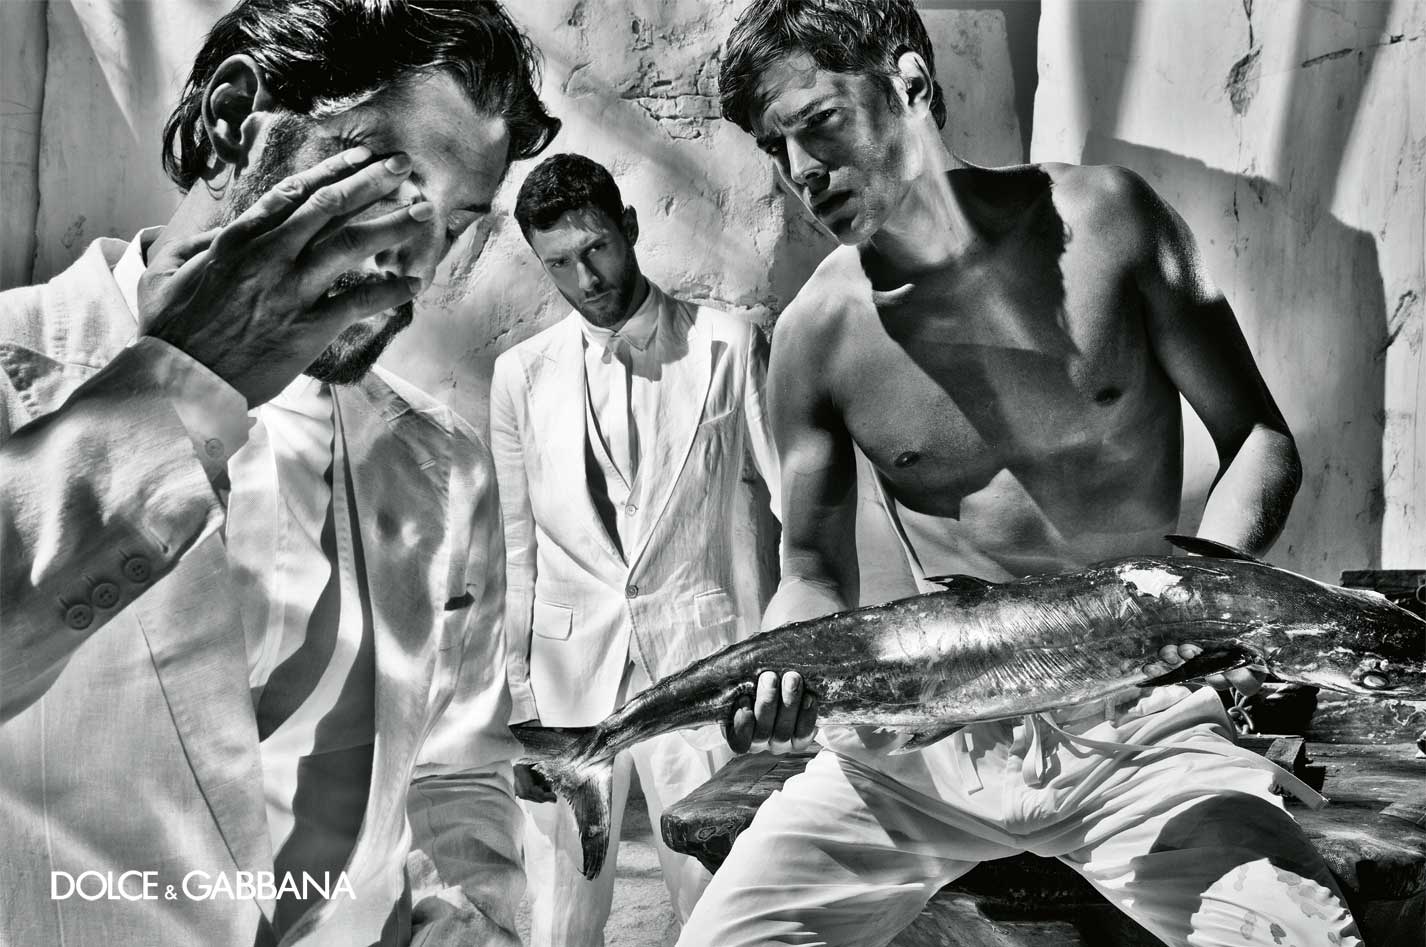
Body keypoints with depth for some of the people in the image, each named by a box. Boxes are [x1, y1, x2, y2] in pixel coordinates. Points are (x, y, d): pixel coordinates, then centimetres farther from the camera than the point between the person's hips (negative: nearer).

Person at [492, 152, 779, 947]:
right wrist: (522, 703, 6)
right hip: (571, 671, 2)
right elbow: (521, 550, 8)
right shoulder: (522, 376, 6)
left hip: (699, 666, -2)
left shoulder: (728, 345, 1)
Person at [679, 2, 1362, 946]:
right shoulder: (816, 332, -5)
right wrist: (786, 656, -17)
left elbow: (1260, 437, 1)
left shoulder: (1106, 219, -6)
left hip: (1139, 726, -1)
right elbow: (815, 571, 6)